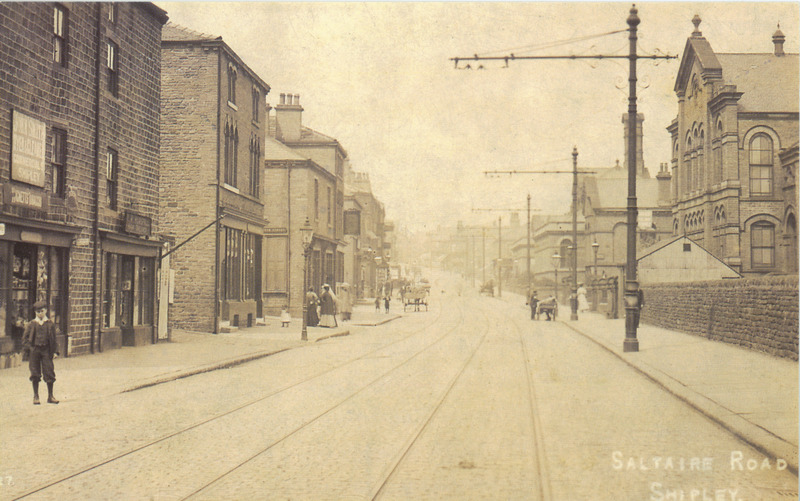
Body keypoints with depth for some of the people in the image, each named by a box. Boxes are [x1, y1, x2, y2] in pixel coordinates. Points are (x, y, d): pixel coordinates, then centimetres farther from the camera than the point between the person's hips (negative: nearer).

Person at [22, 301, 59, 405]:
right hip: (34, 350, 0)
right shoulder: (31, 324, 4)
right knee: (35, 374, 3)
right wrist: (27, 348, -7)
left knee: (49, 372, -2)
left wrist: (55, 351, 3)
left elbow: (53, 338, 9)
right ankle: (35, 396, 13)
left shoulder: (50, 324, 6)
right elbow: (25, 337, 7)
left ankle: (50, 396, 8)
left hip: (46, 350, 0)